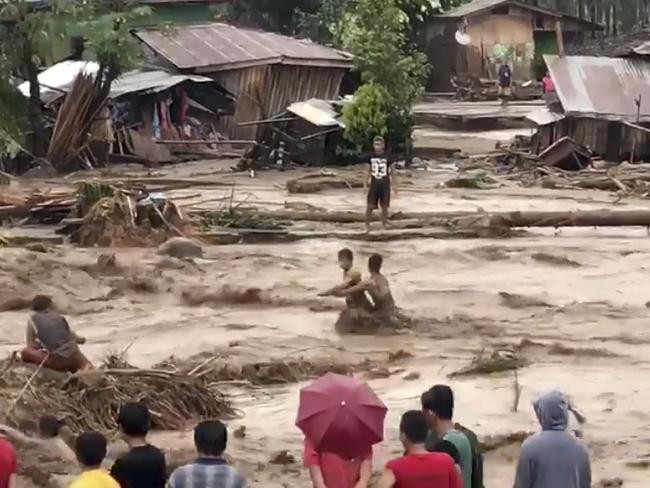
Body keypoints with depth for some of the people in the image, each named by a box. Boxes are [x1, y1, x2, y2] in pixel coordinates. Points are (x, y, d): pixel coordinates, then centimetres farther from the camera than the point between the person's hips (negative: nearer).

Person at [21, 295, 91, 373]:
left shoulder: (33, 319, 7)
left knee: (25, 352, 12)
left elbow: (30, 344, 11)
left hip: (58, 360, -3)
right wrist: (81, 339, 45)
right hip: (74, 355, 3)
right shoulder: (59, 317, 16)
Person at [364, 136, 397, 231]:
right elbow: (369, 170, 10)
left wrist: (394, 184, 2)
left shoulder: (387, 157, -5)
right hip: (374, 184, 1)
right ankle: (367, 225, 2)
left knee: (384, 206, 7)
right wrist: (367, 181, 7)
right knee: (370, 206, -5)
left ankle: (385, 223, 22)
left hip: (385, 184, -1)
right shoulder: (371, 157, -1)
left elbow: (391, 170, 2)